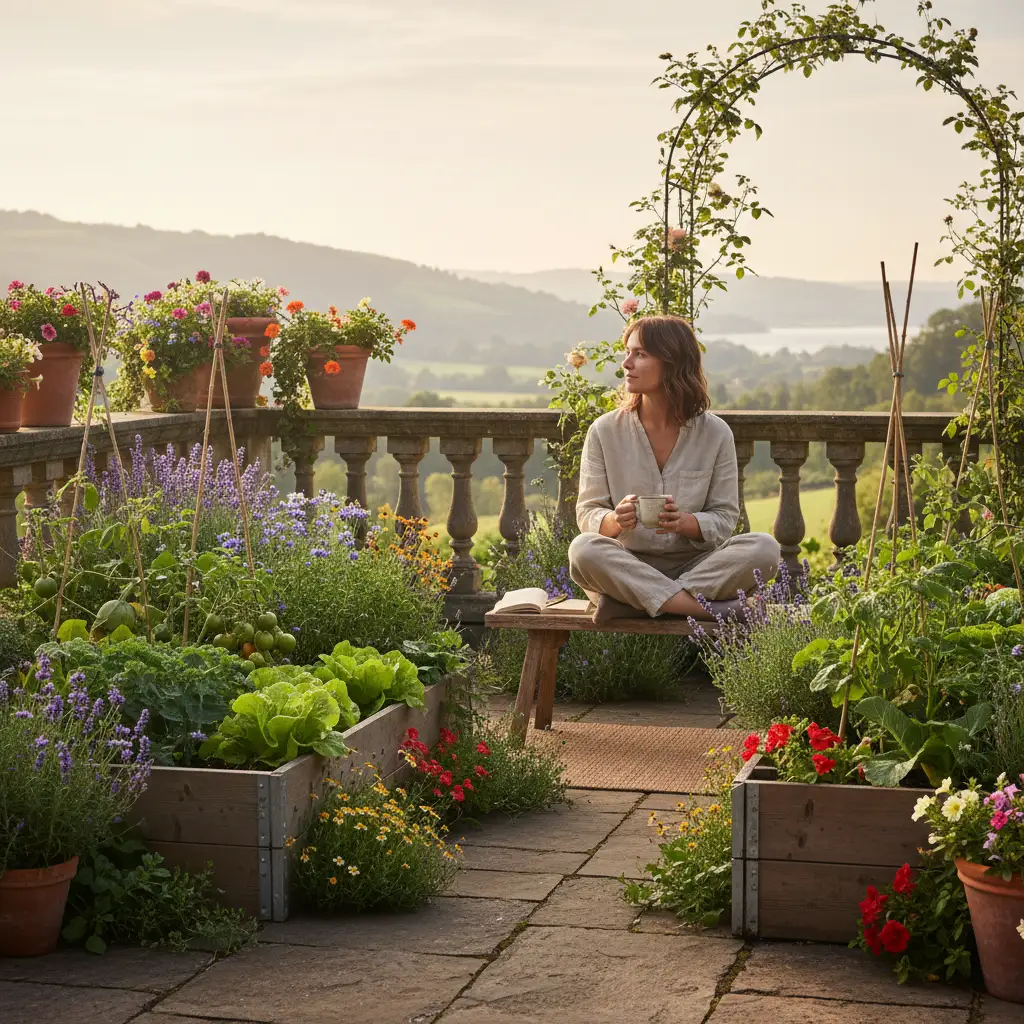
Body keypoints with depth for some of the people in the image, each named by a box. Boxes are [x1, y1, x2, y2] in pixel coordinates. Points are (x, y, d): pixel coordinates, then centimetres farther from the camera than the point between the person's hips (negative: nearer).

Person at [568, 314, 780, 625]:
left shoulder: (715, 434, 2)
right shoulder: (605, 431, 2)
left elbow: (724, 519, 2)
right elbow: (587, 513, 2)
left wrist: (685, 523, -21)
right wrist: (615, 521, -23)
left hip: (695, 565, 1)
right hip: (626, 568, -1)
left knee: (764, 548, -26)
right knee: (584, 550, -33)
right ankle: (706, 608, -34)